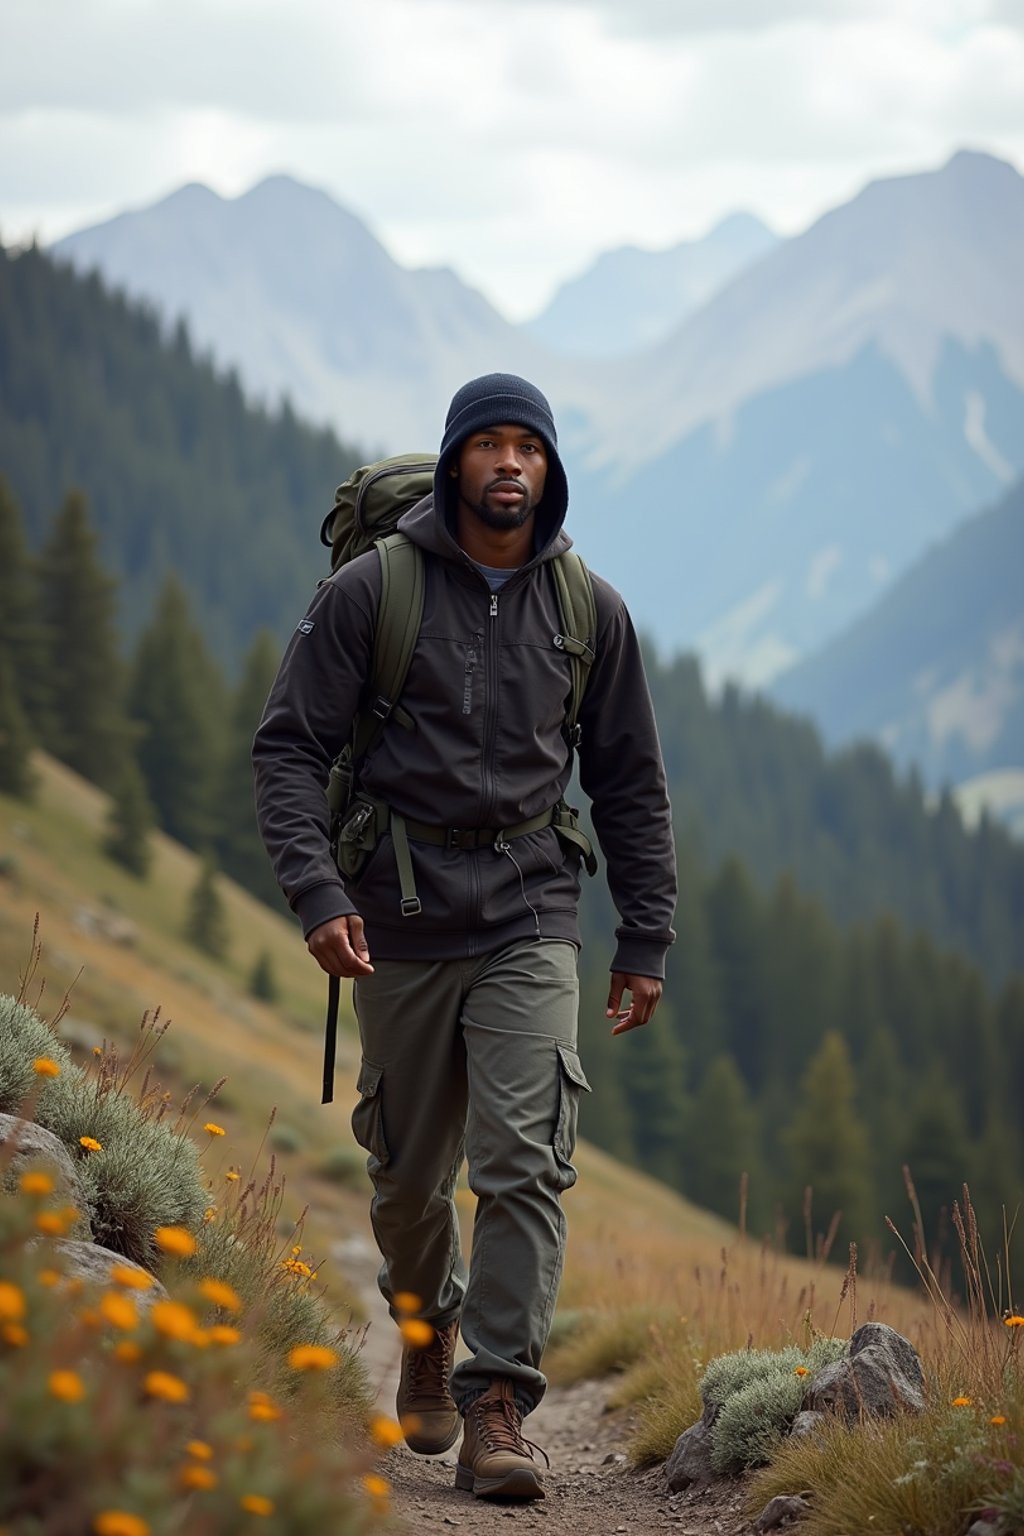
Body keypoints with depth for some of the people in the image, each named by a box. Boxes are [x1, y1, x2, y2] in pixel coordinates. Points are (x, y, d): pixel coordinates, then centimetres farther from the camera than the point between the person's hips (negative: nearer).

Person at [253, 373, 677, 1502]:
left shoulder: (589, 609, 5)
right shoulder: (370, 591, -4)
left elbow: (630, 783, 13)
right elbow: (289, 746, -4)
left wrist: (645, 941, 11)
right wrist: (316, 891, -17)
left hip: (531, 912, 1)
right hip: (402, 911, 0)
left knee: (524, 1159, -14)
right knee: (409, 1172, 11)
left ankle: (497, 1406, -12)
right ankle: (427, 1328, 40)